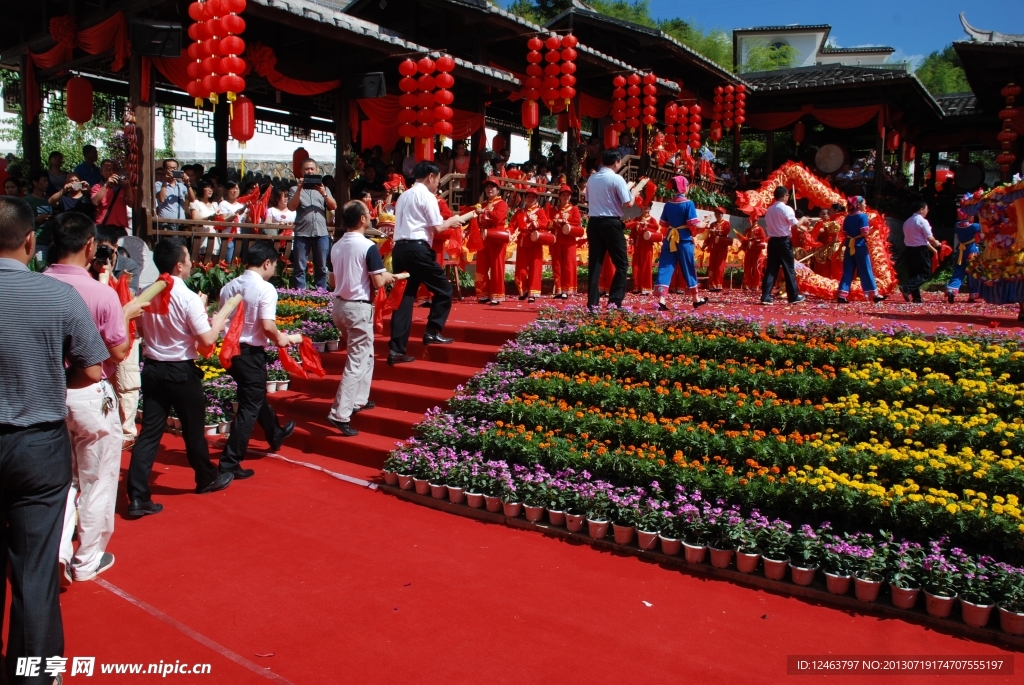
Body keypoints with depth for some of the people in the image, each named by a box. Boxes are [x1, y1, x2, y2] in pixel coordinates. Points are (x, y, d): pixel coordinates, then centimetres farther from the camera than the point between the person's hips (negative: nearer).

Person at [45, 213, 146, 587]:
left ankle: (57, 551, 13)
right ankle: (87, 559, 23)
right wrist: (126, 315, 5)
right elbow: (120, 352, -11)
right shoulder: (102, 293, -18)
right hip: (91, 395, -4)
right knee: (97, 480, 12)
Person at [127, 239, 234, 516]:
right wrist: (217, 321, 3)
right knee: (193, 429, 13)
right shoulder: (188, 298, -17)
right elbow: (207, 339, -18)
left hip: (152, 368, 5)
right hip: (181, 371, -5)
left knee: (149, 432, 6)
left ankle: (138, 497, 4)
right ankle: (207, 478, 34)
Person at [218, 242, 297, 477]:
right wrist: (279, 338, -4)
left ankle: (276, 434, 50)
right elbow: (267, 325, -22)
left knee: (257, 396, 27)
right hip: (251, 353, -8)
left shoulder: (229, 287, 4)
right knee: (249, 407, 3)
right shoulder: (265, 289, -16)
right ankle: (229, 463, 4)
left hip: (231, 351, 8)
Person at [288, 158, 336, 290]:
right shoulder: (295, 189, 10)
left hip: (321, 233, 2)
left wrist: (324, 194, -11)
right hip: (302, 233, -2)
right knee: (300, 268, -1)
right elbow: (291, 207, -4)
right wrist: (299, 189, -13)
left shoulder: (323, 188, 15)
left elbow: (334, 207, 5)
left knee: (321, 268, 6)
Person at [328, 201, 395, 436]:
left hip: (340, 305, 8)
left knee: (366, 355, 23)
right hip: (359, 308, -8)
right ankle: (340, 414, -8)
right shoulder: (368, 247, -15)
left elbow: (332, 282, 13)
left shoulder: (336, 246, 7)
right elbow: (378, 283, -16)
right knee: (356, 362, -4)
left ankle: (358, 401, 29)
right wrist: (388, 277, 4)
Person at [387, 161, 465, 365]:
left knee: (404, 296, 6)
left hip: (400, 248, 8)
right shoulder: (427, 196, -2)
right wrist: (451, 221, 13)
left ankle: (396, 349, 1)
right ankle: (432, 332, 10)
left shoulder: (404, 196, 22)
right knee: (443, 289, 10)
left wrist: (445, 222, 26)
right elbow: (437, 227, -7)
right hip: (417, 249, -8)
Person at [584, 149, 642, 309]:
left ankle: (592, 302, 3)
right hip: (611, 223, -6)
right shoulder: (617, 179, -8)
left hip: (594, 223, 6)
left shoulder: (591, 179, 10)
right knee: (621, 263, 4)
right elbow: (629, 203, -10)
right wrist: (634, 192, 10)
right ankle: (614, 301, -1)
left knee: (595, 263, 6)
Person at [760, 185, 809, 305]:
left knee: (771, 269, 3)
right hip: (784, 241, -5)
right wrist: (803, 220, 9)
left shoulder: (769, 210, 10)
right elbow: (795, 225, -12)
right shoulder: (786, 209, -10)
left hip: (772, 241, 6)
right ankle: (794, 296, 12)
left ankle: (766, 297, -4)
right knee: (789, 269, 4)